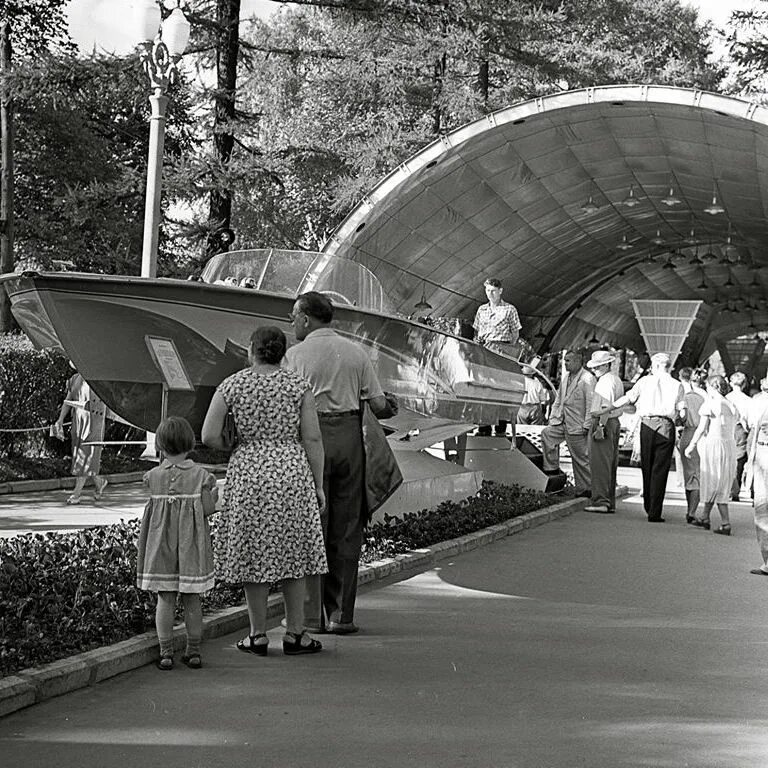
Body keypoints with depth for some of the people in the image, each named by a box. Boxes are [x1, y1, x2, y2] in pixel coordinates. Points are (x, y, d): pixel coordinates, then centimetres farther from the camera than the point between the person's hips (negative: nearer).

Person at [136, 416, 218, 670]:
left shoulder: (153, 476, -2)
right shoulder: (200, 475, -6)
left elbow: (159, 504, 3)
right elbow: (208, 509, -10)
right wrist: (214, 493, 10)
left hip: (161, 544, 0)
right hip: (191, 544, 0)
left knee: (165, 599, 4)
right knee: (192, 599, 8)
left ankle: (166, 652, 3)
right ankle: (193, 652, 13)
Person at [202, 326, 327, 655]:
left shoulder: (230, 386, -1)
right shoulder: (298, 384, -1)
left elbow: (209, 436, -6)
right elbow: (312, 438, -4)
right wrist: (319, 485, 2)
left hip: (247, 474, 0)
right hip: (291, 471, 0)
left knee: (253, 554, 8)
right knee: (291, 552, 10)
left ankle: (258, 635, 12)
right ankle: (294, 634, 12)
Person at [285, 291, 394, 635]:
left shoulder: (295, 355, -3)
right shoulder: (356, 352, 7)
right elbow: (379, 404, 5)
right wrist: (389, 412, 26)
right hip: (349, 436, 3)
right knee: (346, 529, 9)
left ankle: (311, 615, 6)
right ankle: (341, 614, 12)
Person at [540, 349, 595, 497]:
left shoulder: (588, 379, -13)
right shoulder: (565, 377, 12)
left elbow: (591, 405, -16)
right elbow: (558, 399, 20)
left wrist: (586, 426, -17)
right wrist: (553, 418, 12)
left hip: (577, 427, -8)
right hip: (562, 423, 8)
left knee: (581, 458, 0)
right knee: (547, 433, -10)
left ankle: (585, 489, 12)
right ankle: (551, 468, 2)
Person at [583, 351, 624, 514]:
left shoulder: (606, 381, -12)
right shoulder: (616, 380, 19)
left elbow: (606, 407, -20)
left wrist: (600, 426, -24)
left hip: (603, 422, -10)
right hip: (614, 422, 10)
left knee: (600, 463, -10)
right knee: (610, 465, 11)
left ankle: (601, 501, -13)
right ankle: (610, 503, 14)